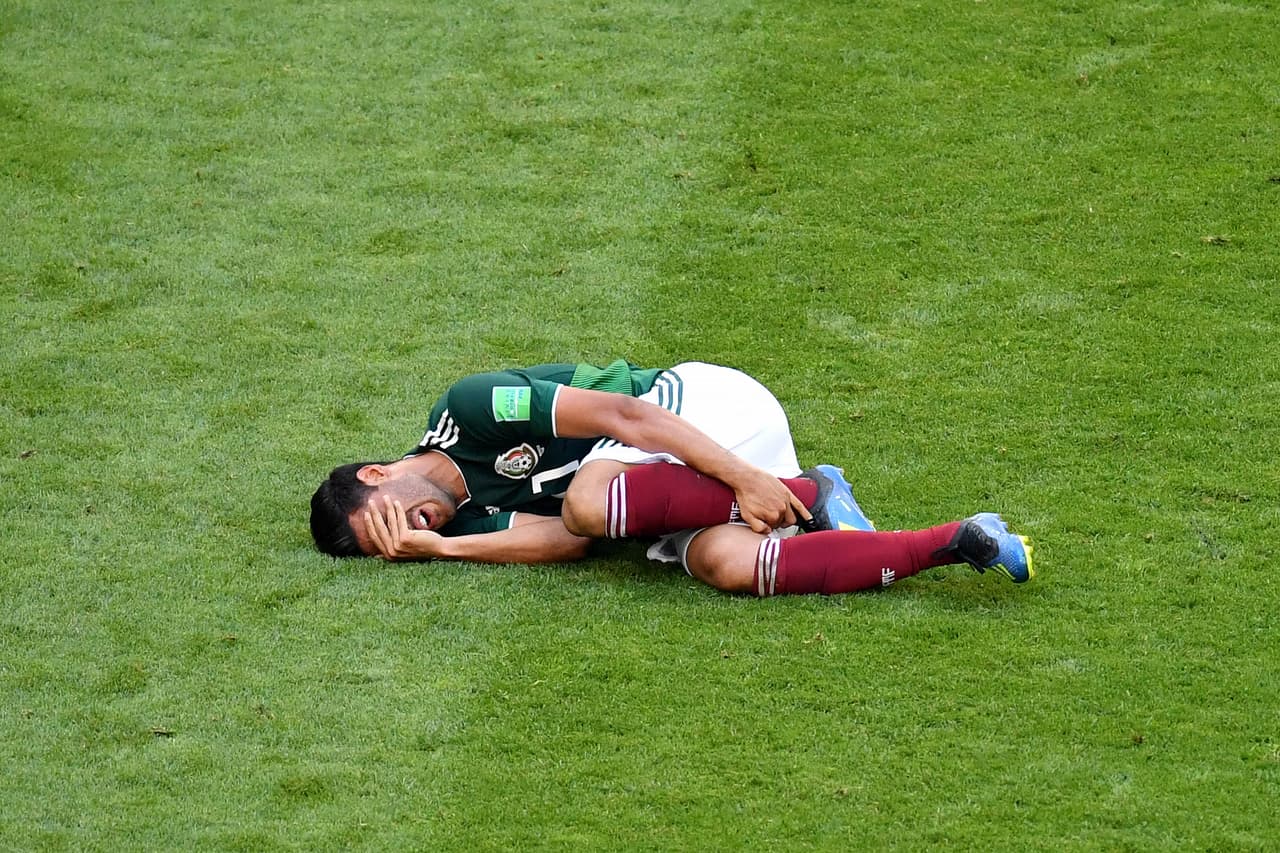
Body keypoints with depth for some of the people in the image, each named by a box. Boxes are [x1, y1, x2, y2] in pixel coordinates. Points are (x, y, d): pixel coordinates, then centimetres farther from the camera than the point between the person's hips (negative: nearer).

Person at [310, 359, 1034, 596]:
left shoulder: (471, 408, -13)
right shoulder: (471, 517, 8)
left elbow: (619, 412, -18)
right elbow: (568, 542, -8)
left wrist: (741, 477, -24)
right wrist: (439, 549, -13)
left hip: (704, 404, -7)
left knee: (589, 495, -32)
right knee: (725, 564, -27)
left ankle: (812, 496, -19)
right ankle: (962, 542, -25)